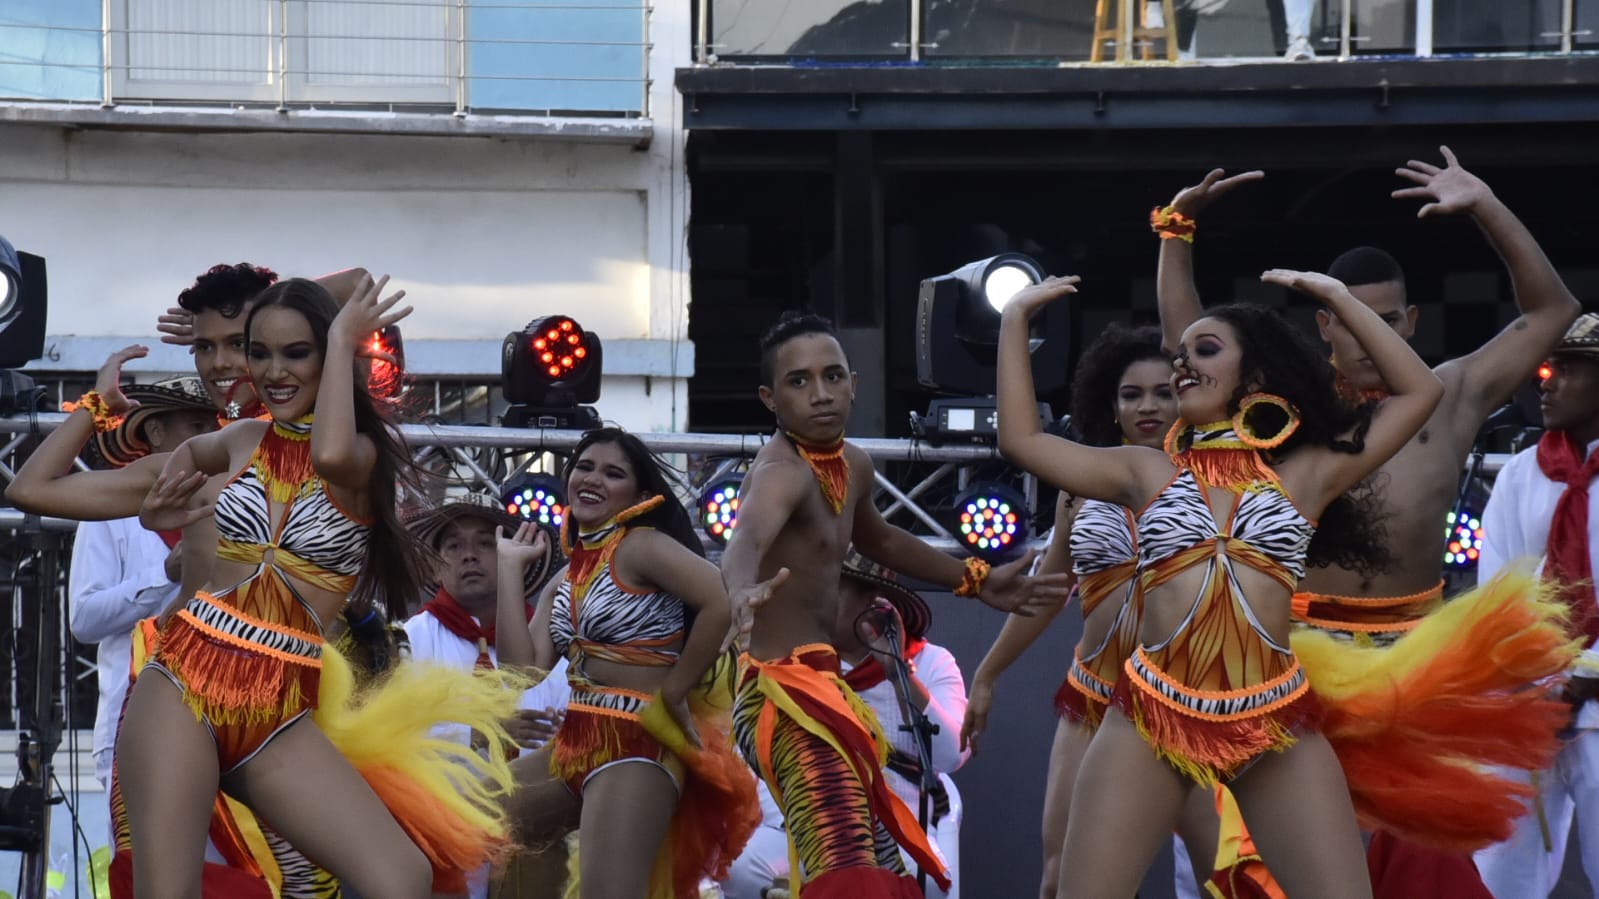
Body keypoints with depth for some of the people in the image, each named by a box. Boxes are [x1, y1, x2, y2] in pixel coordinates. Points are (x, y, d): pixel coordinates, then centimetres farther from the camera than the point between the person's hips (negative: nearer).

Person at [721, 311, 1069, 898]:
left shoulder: (852, 467, 11)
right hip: (783, 692, -11)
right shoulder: (782, 472, -19)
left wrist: (975, 581, 37)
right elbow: (748, 536, -43)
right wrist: (745, 590, -65)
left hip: (824, 685, 11)